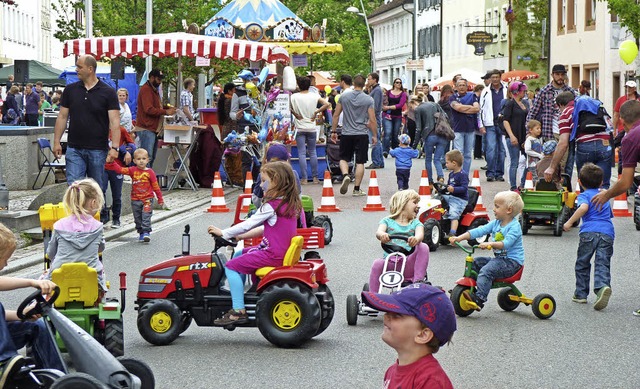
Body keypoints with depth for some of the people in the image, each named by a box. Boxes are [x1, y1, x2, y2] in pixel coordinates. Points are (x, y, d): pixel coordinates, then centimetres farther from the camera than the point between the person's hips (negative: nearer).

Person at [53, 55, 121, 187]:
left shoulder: (108, 93, -2)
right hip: (74, 149, 2)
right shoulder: (70, 90, 7)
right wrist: (56, 142, 3)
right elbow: (62, 117, 10)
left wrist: (114, 148, -17)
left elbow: (114, 121, -8)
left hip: (98, 150, -2)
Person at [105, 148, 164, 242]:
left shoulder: (150, 172, -4)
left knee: (146, 216, -13)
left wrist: (160, 199, 4)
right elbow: (120, 170, -2)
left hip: (147, 199, -3)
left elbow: (155, 186, 1)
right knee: (137, 218, 9)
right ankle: (141, 233, 19)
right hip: (135, 200, 3)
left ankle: (146, 232, -13)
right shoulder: (133, 170, 3)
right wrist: (111, 164, -15)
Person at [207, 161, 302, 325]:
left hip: (273, 255, -10)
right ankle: (238, 292, 20)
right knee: (239, 254, 25)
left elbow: (248, 224, -12)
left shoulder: (271, 206, -17)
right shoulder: (289, 203, 11)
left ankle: (239, 311, -11)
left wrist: (223, 233, 1)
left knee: (231, 267, -9)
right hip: (283, 251, 10)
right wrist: (243, 236, 18)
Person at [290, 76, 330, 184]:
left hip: (300, 128, -2)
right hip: (311, 128, 2)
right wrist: (315, 112, -2)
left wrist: (295, 114, -4)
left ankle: (304, 178, -3)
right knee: (312, 152, 12)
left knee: (302, 153, 0)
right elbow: (326, 104, -8)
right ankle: (315, 177, 12)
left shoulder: (294, 97, -6)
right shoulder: (314, 96, -1)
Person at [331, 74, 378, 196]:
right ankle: (357, 189, 5)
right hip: (362, 135, -1)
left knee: (344, 158, 15)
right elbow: (372, 120, -5)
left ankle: (345, 175, -14)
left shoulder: (344, 96, 0)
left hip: (346, 134, 1)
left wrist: (333, 131, 13)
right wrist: (375, 136, 6)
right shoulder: (368, 100, -5)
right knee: (360, 162, 4)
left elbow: (336, 115, 3)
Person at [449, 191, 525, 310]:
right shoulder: (495, 223, 10)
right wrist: (459, 238, -6)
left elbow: (506, 243, -29)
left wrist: (491, 244, -44)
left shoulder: (514, 226, -15)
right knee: (475, 262, 2)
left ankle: (479, 298, -35)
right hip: (499, 259, 9)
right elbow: (479, 231, 3)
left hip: (512, 261, -9)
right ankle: (469, 287, 5)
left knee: (486, 270, -29)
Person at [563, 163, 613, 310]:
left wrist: (569, 222, -12)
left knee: (582, 264, 11)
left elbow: (584, 207, -15)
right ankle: (603, 286, -31)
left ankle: (581, 294, 16)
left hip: (589, 232, -4)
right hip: (608, 233, 4)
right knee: (602, 264, -4)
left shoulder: (584, 195, 6)